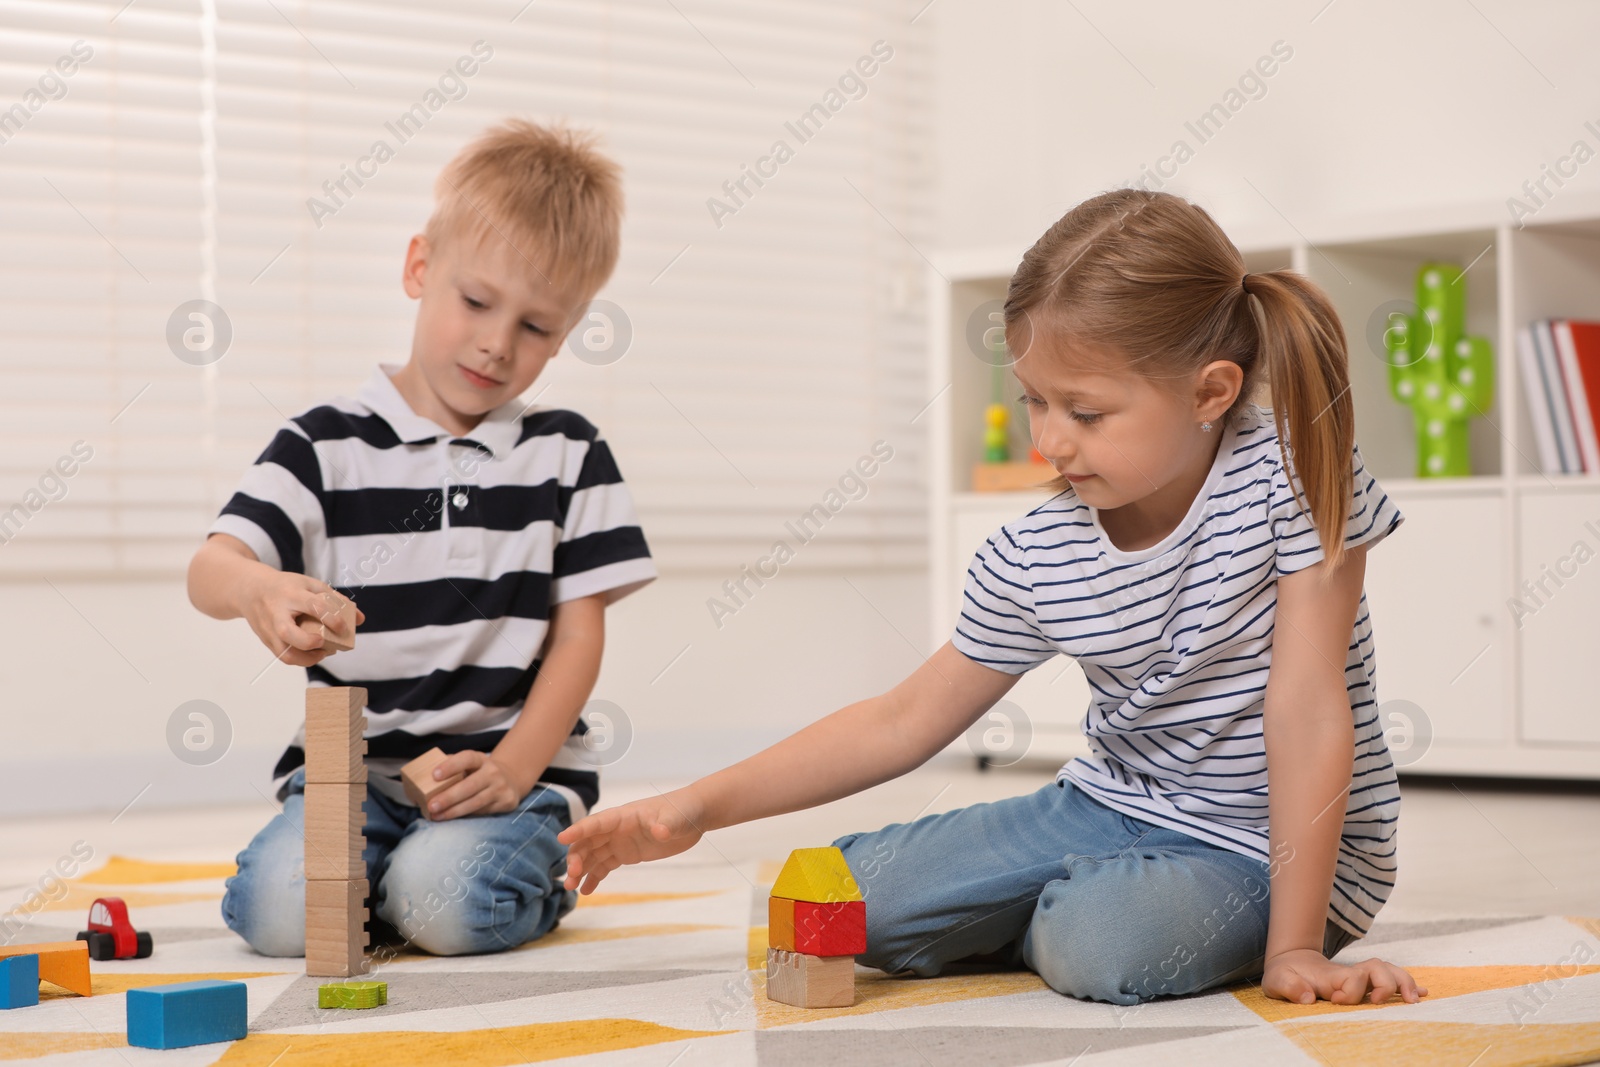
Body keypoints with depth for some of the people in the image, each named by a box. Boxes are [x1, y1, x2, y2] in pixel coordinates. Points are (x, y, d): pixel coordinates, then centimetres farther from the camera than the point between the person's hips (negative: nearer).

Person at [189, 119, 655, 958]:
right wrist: (256, 588, -33)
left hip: (511, 769, -1)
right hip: (352, 766, 1)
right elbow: (209, 566, -7)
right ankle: (380, 858, 7)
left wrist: (515, 767, -11)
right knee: (279, 906, -25)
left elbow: (579, 635, 4)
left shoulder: (569, 456, 7)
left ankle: (533, 861, 4)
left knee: (448, 902, -30)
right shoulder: (328, 446, 5)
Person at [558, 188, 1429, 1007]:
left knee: (1106, 945, -34)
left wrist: (1293, 946, -25)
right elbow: (905, 719, -1)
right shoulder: (1034, 556, -7)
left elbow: (1307, 711, -23)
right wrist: (698, 806, -10)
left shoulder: (1293, 477, -21)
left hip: (1274, 850, -5)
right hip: (1110, 807, 5)